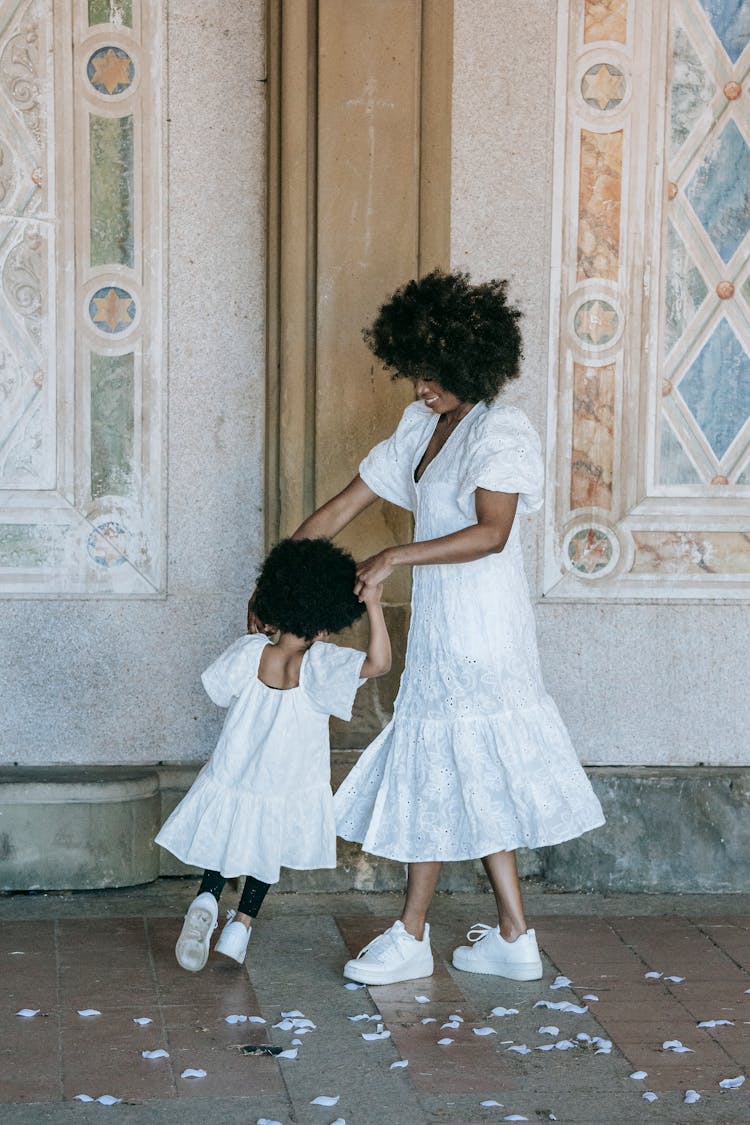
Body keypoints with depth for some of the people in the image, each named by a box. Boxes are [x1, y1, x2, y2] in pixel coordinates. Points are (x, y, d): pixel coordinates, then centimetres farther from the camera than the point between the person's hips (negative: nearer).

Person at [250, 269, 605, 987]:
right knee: (469, 780, 9)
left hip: (478, 627, -8)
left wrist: (394, 558, -27)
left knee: (440, 774, -2)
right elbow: (341, 509, 12)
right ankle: (514, 937, 15)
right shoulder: (421, 429, 12)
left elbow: (491, 532, -25)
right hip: (440, 631, 8)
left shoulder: (501, 433, -13)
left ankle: (411, 937, 8)